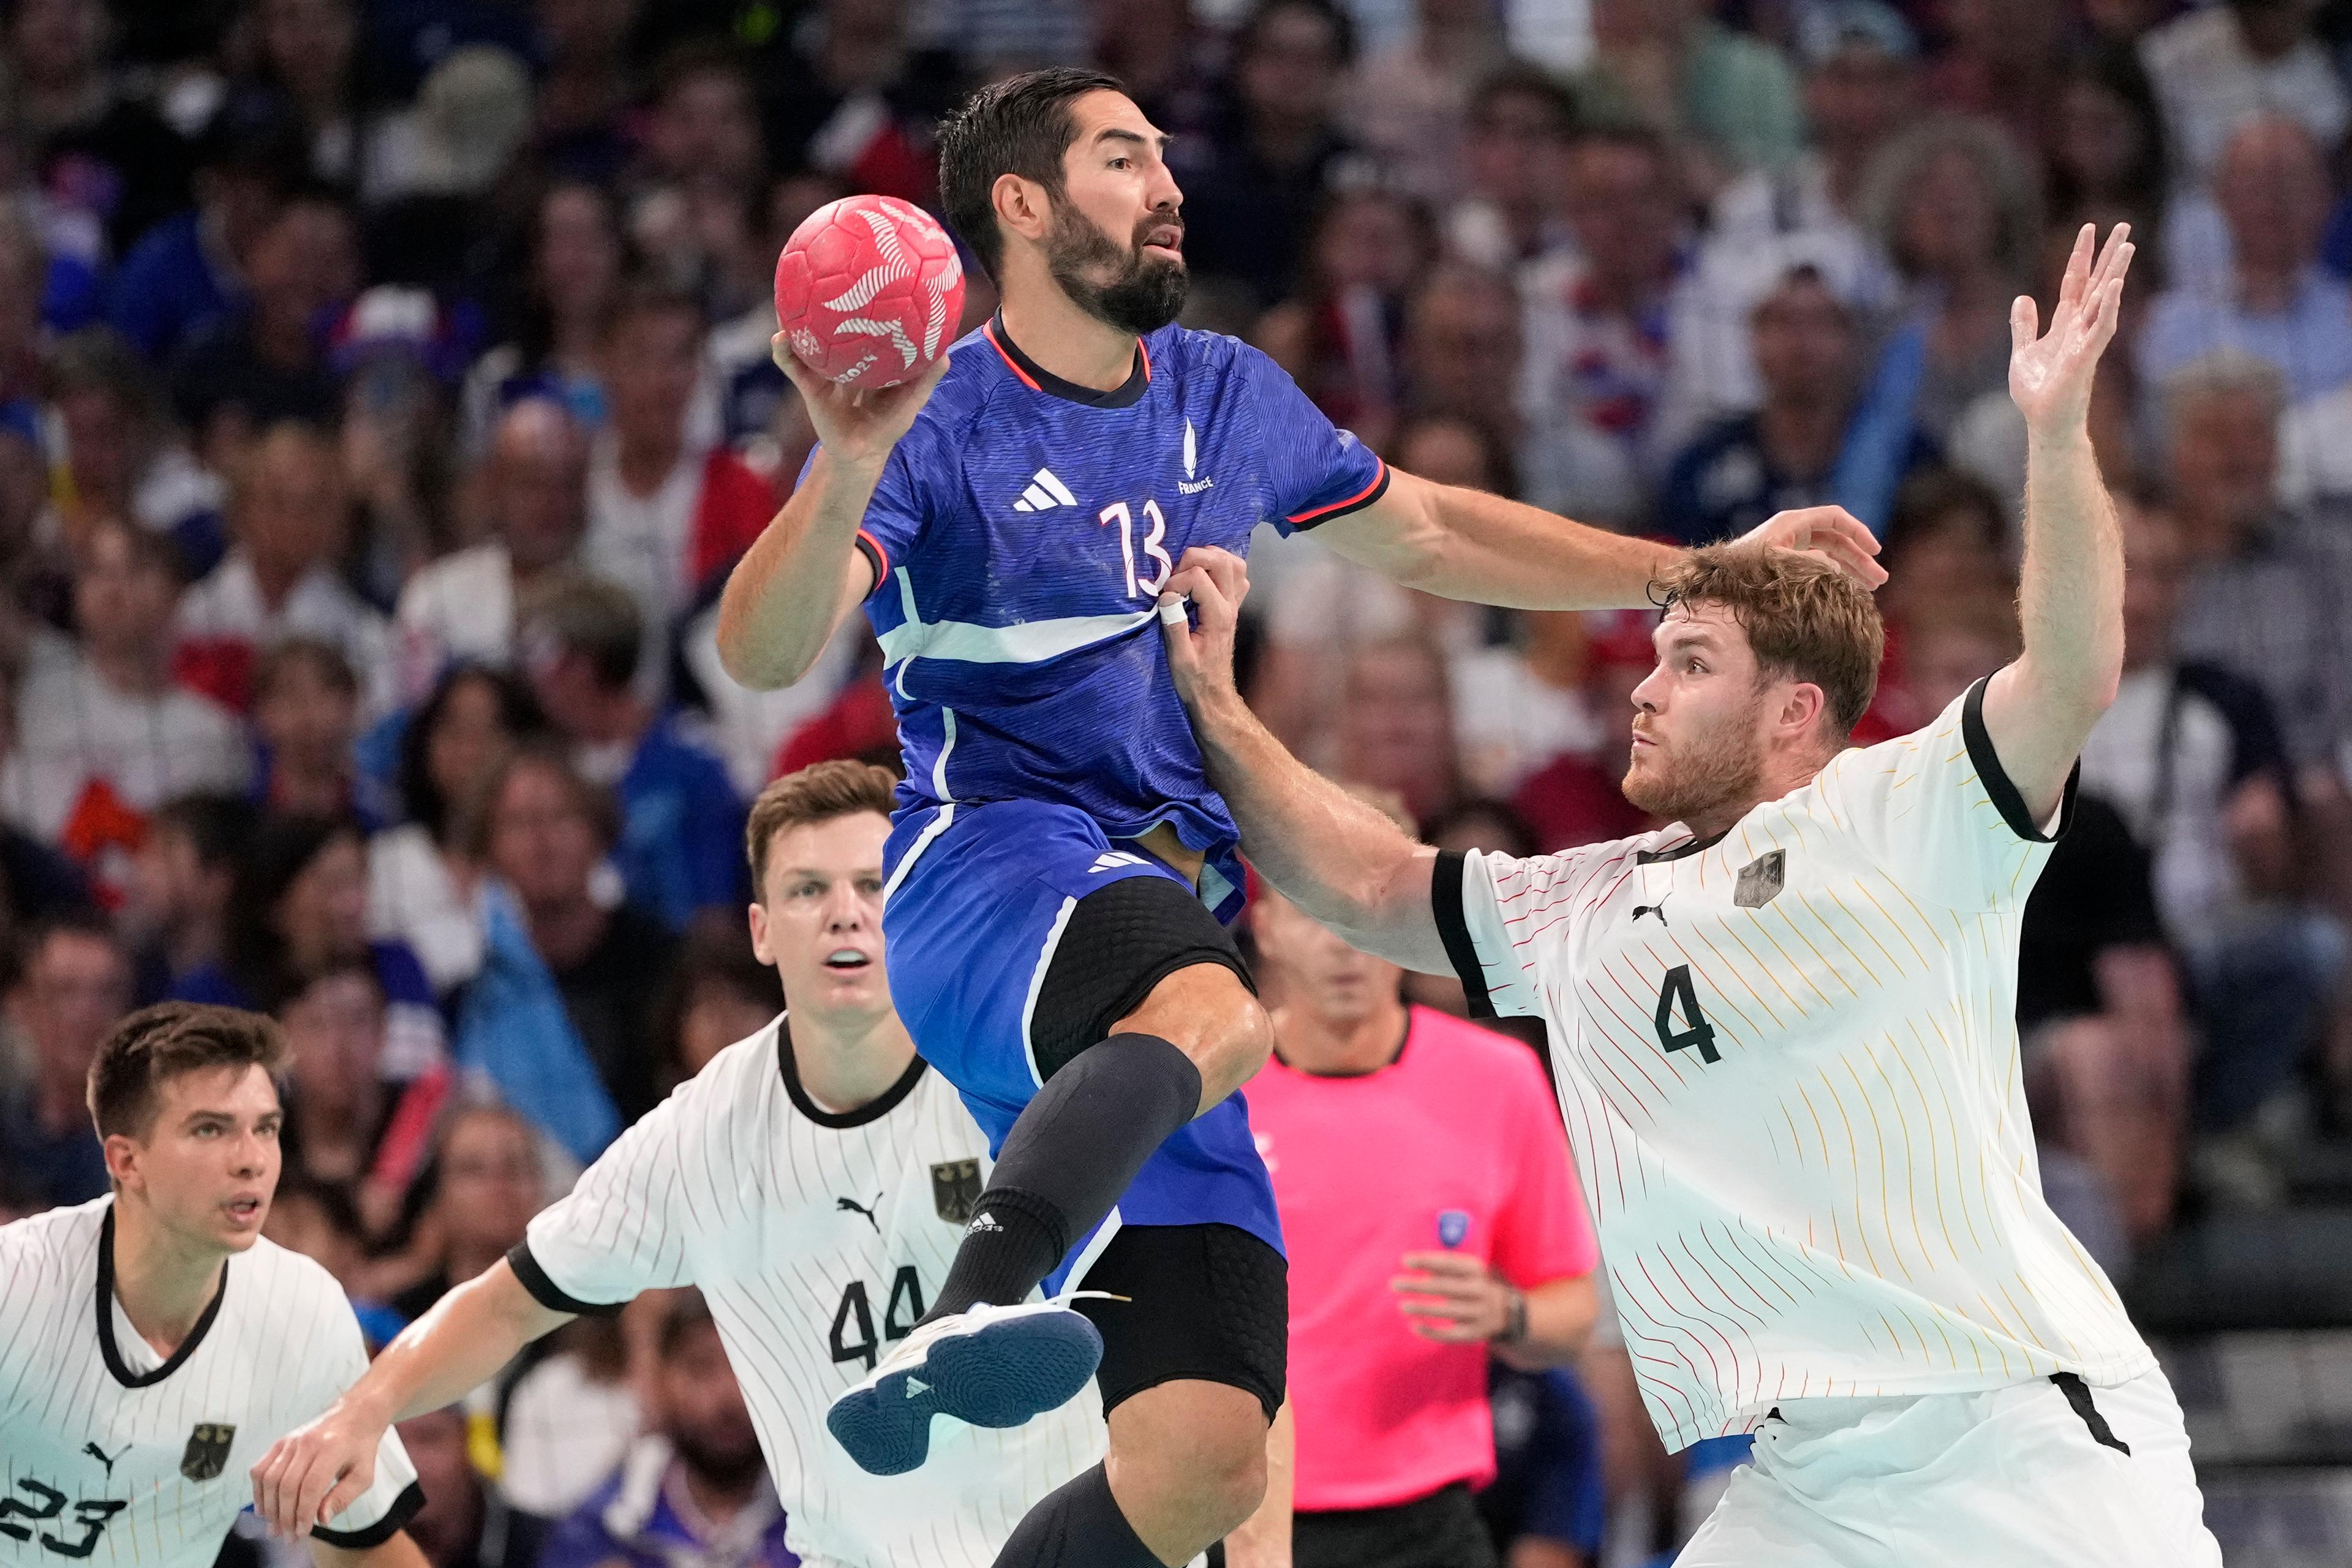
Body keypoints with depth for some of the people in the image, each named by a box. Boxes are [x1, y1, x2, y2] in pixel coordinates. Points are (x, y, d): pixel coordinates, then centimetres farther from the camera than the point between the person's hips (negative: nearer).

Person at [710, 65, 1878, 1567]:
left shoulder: (1225, 395, 17)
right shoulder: (939, 419, -3)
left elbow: (1425, 533, 31)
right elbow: (763, 652, -17)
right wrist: (850, 474, -35)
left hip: (1172, 908, 6)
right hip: (987, 865, -6)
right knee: (1208, 1008, -43)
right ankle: (958, 1326, -60)